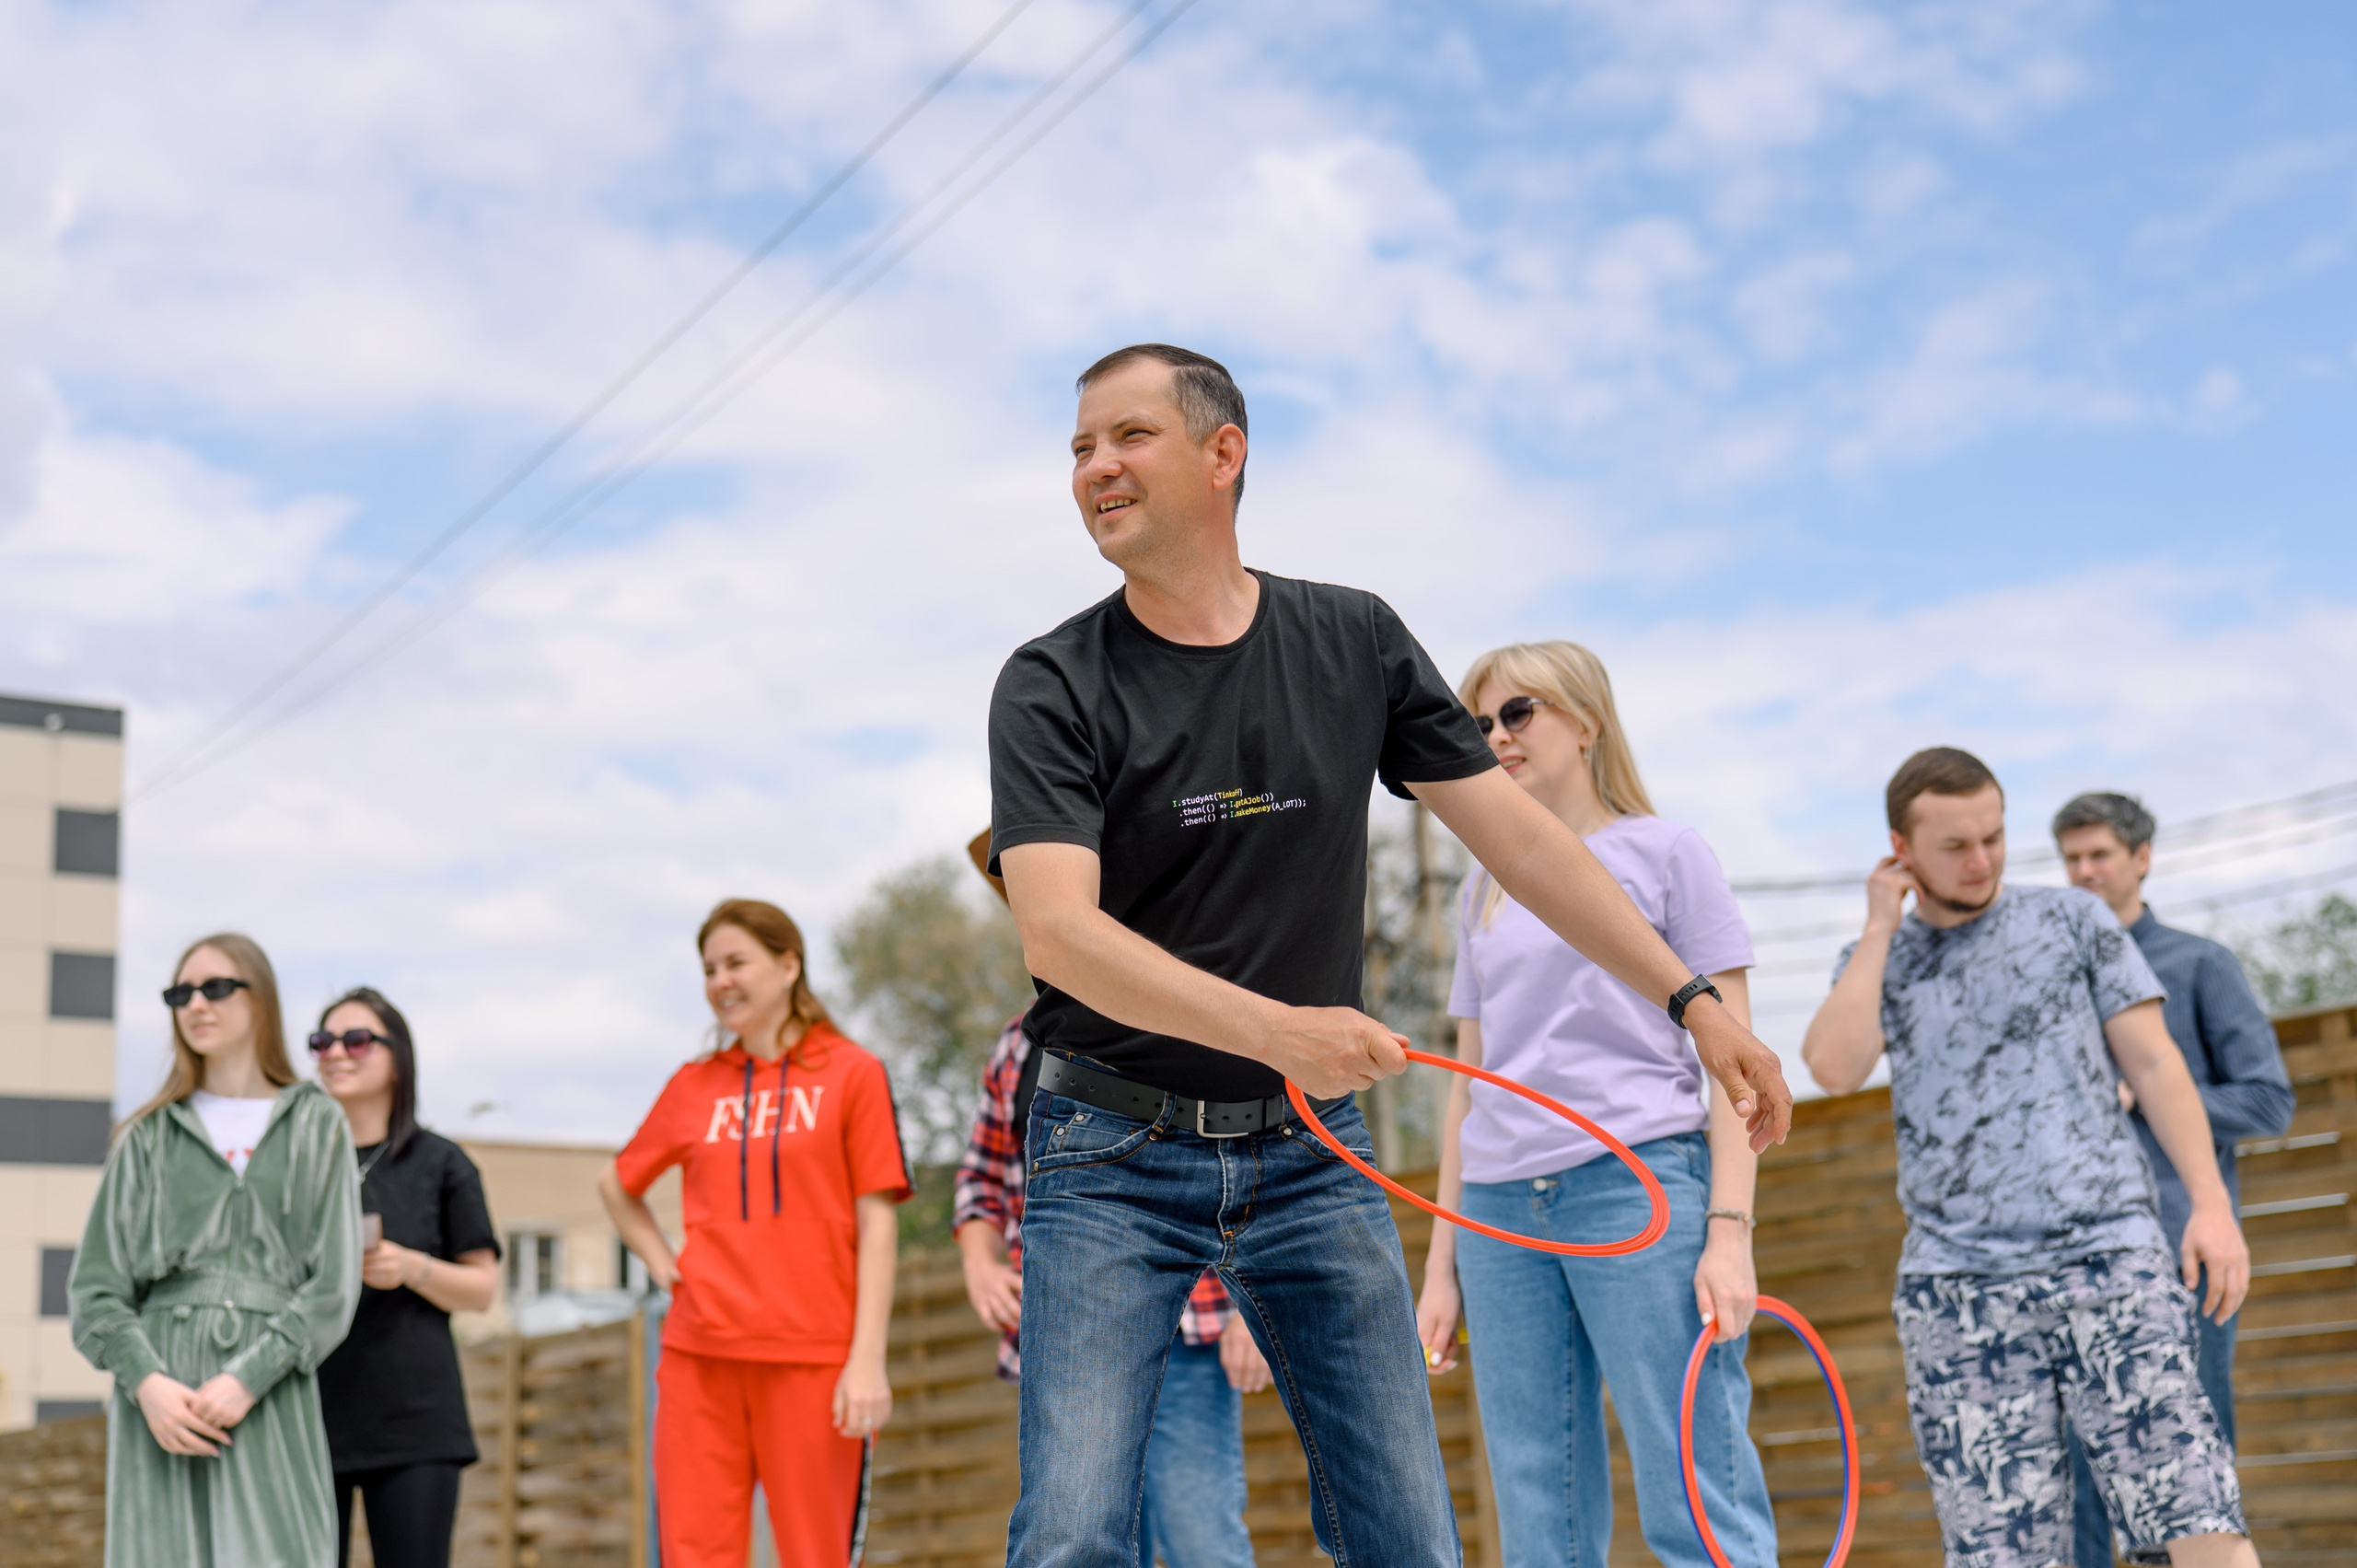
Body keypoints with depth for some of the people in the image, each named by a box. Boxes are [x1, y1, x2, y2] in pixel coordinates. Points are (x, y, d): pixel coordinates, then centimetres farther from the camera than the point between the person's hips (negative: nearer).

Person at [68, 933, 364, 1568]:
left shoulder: (316, 1126, 11)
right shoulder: (149, 1136, 15)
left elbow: (335, 1285, 3)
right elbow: (94, 1288, 9)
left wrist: (248, 1380, -11)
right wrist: (147, 1383, -9)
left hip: (271, 1400, -1)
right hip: (162, 1396, 1)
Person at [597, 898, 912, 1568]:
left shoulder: (852, 1073, 3)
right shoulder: (693, 1086, 13)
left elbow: (876, 1221, -2)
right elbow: (618, 1185, 29)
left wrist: (868, 1359, -10)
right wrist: (659, 1261, 10)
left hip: (811, 1354, -3)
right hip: (699, 1354, 3)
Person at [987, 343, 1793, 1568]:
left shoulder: (1355, 643, 3)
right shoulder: (1053, 686, -7)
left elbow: (1514, 833, 6)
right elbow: (1057, 929, -21)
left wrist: (1693, 997, 1)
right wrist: (1277, 1028, -35)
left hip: (1309, 1147, 3)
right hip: (1115, 1153, -2)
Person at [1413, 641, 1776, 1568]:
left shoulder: (1662, 854, 6)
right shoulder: (1484, 893, 20)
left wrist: (1730, 1229, -11)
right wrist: (1441, 1264, 16)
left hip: (1643, 1184, -5)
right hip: (1502, 1211, 5)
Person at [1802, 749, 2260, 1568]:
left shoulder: (2072, 919, 12)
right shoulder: (1877, 961, 13)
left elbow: (2153, 1062, 9)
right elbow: (1834, 1066, -7)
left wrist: (2212, 1201, -2)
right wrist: (1881, 926, 1)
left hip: (2111, 1261, -1)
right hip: (1957, 1287, 1)